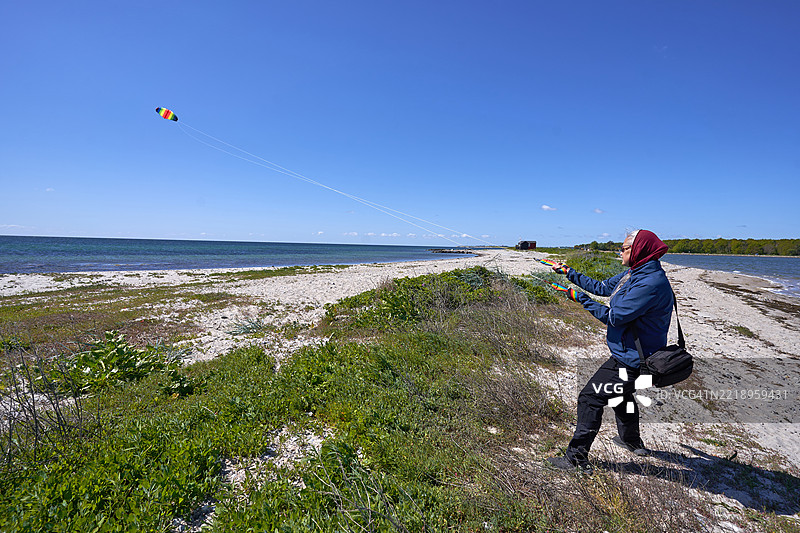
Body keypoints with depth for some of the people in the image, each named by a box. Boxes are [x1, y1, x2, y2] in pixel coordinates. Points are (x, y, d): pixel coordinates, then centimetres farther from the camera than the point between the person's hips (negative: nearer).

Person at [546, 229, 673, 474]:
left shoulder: (651, 283, -26)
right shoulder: (634, 274, 5)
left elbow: (614, 317, -26)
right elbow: (601, 287, 14)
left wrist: (580, 298, -19)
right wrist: (568, 272, 14)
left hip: (630, 358, -10)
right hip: (631, 353, 10)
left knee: (590, 398, -6)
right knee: (621, 394, 29)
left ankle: (576, 458, 4)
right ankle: (632, 442, 53)